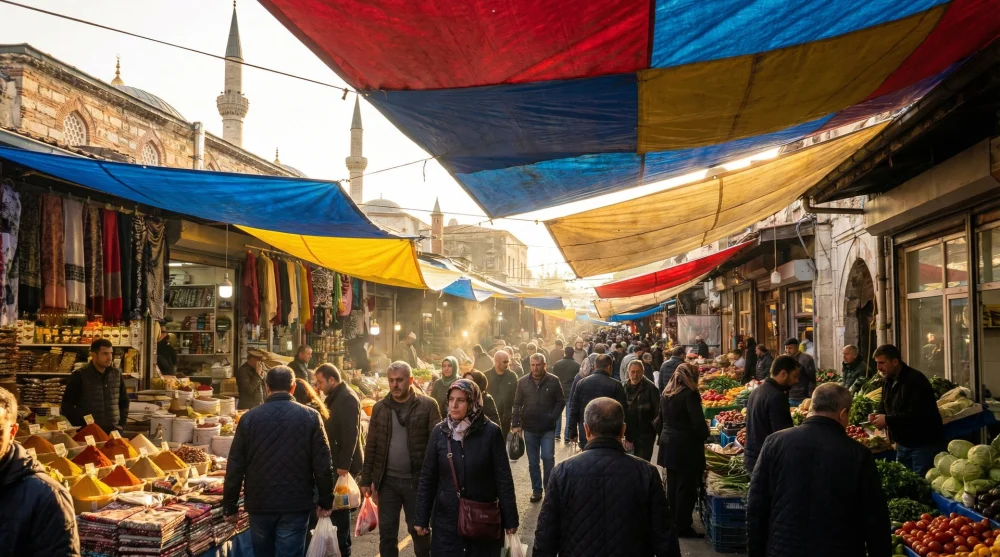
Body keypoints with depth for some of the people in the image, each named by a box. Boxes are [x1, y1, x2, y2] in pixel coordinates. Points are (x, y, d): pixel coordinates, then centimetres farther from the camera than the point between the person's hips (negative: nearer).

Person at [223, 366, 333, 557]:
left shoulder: (249, 418, 0)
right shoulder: (310, 417, -4)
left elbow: (235, 466, 1)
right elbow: (322, 464, -5)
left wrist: (230, 506, 9)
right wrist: (325, 501, 5)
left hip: (259, 504, 2)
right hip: (295, 505, -2)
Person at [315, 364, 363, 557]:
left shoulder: (347, 398, -18)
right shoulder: (336, 397, 14)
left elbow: (351, 434, -24)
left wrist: (344, 465, -25)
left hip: (343, 463, -10)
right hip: (337, 461, 10)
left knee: (339, 506, -3)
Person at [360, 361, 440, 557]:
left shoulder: (428, 405, -5)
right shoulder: (379, 407, 4)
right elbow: (371, 446, 7)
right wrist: (366, 479, 4)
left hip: (417, 480, -3)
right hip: (387, 480, 3)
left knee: (419, 530, 9)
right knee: (386, 531, 9)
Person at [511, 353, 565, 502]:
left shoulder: (553, 381, -5)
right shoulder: (522, 382, 0)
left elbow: (561, 401, 1)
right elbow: (517, 404, 2)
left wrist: (553, 417, -11)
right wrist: (516, 424, -5)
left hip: (548, 428, -2)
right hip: (529, 428, 2)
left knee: (548, 458, -6)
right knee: (533, 462, 9)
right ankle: (536, 490, 20)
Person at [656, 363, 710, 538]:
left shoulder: (666, 394, 9)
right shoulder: (689, 394, -15)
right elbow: (698, 423, -18)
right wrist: (704, 434, 1)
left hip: (668, 446, 8)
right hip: (686, 447, -8)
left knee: (672, 486, 16)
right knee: (687, 488, 0)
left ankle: (672, 523, 24)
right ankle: (683, 527, 5)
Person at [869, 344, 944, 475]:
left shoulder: (915, 380, -19)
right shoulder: (889, 381, 10)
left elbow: (917, 414, -27)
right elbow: (884, 405, 20)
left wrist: (887, 420, -23)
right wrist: (877, 415, -3)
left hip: (924, 445, -9)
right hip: (903, 444, 9)